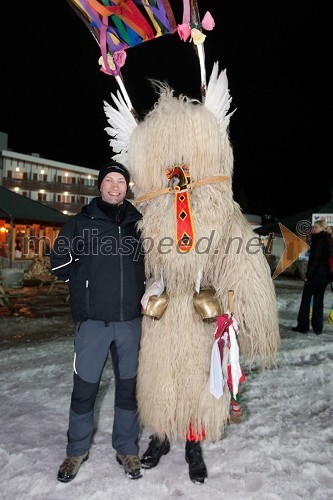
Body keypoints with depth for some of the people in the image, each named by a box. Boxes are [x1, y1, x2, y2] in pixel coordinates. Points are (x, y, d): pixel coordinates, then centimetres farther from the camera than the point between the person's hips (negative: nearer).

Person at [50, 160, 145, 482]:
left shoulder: (138, 224, 8)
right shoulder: (80, 223, 3)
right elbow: (60, 262, 5)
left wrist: (140, 290, 4)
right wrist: (91, 279, 1)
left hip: (130, 320, 2)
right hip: (92, 320, -2)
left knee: (128, 386, 11)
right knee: (84, 387, 6)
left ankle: (126, 448, 31)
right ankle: (77, 450, 29)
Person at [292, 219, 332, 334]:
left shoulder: (318, 239, -13)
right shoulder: (327, 240, 12)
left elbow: (315, 259, -18)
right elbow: (326, 258, 13)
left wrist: (308, 275, -15)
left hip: (316, 275, -8)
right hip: (325, 275, 8)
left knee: (306, 300, 2)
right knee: (318, 301, 12)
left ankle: (303, 326, 6)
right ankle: (317, 328, 15)